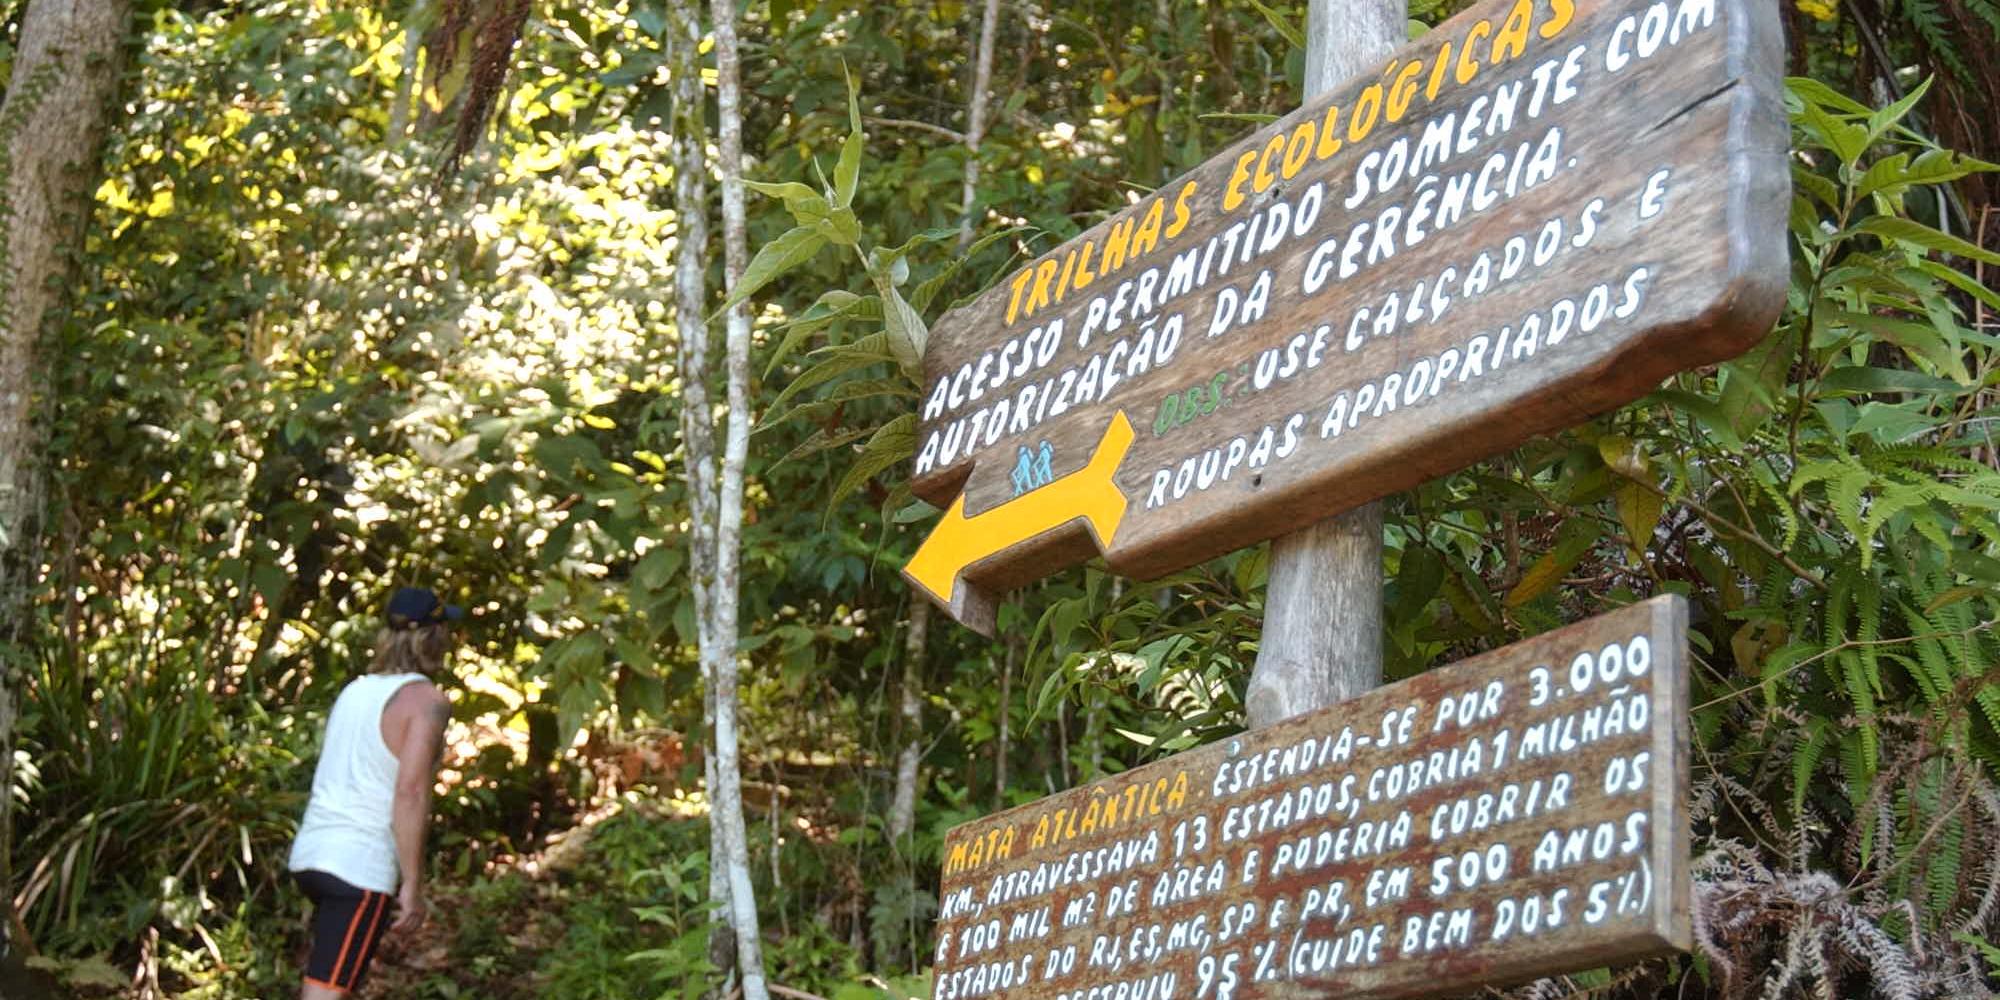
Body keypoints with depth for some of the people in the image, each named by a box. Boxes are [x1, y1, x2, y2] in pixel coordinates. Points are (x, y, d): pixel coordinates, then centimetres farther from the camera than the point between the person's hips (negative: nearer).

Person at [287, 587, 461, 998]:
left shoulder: (356, 689, 14)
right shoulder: (426, 700, -9)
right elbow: (410, 792, -18)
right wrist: (412, 886, -16)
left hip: (312, 853, 8)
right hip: (360, 866, -8)